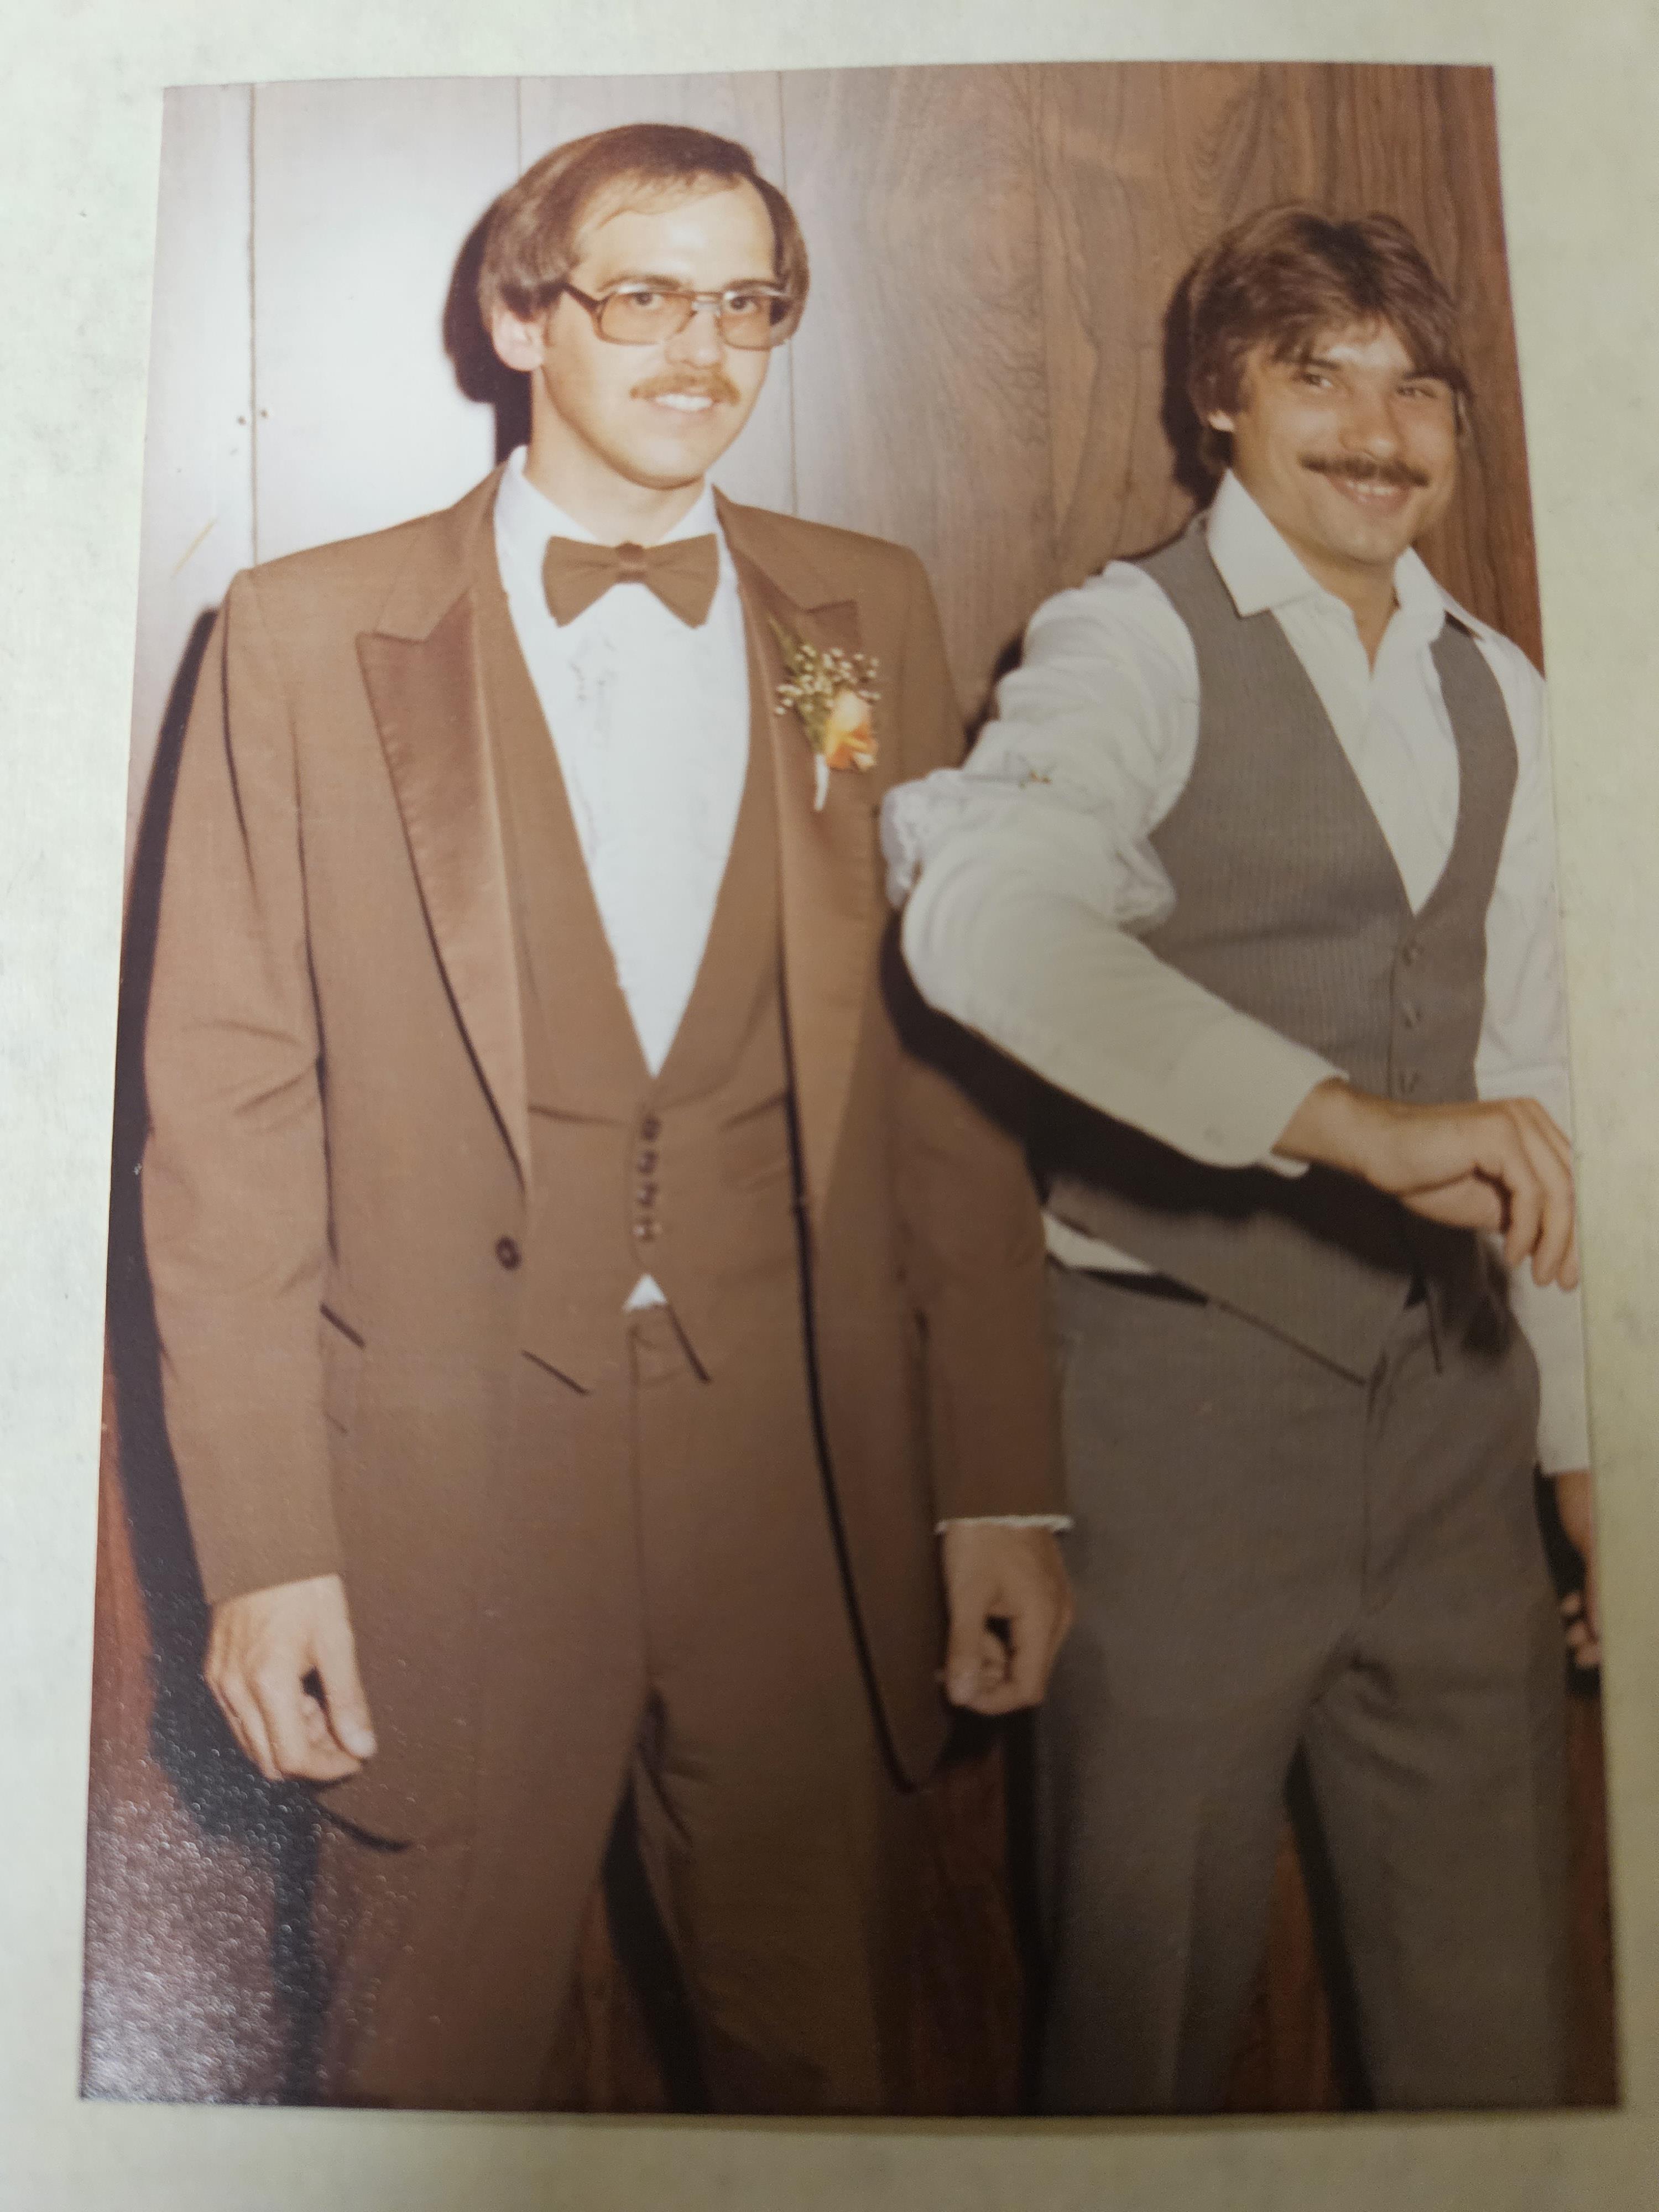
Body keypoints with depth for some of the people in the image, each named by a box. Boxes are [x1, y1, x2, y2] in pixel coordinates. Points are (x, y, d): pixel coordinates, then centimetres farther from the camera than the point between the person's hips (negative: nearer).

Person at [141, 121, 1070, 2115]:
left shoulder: (868, 618, 7)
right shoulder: (306, 632, 0)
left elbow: (953, 1066, 4)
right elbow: (225, 1112, -2)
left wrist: (1003, 1490, 1)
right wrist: (263, 1544, -6)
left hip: (810, 1485, 2)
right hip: (444, 1493, -1)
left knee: (825, 2064, 17)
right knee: (439, 2072, 16)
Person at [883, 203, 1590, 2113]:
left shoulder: (1496, 694, 14)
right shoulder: (1133, 639, -6)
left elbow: (1520, 1072, 17)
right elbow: (982, 915, -28)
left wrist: (1574, 1424, 16)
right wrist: (1355, 1120, -35)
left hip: (1447, 1391, 6)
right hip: (1192, 1383, -5)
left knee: (1489, 1991, 17)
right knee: (1153, 1975, 9)